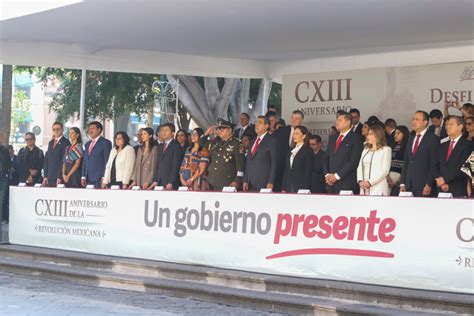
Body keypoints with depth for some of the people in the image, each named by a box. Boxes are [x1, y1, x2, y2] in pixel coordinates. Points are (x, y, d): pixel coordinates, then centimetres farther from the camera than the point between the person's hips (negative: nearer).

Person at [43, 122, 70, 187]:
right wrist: (45, 176, 9)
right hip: (49, 178, 6)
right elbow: (46, 160, 18)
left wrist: (60, 177, -15)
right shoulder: (51, 143, 19)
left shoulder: (65, 142, -5)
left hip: (59, 177, -6)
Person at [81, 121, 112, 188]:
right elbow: (85, 161, 20)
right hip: (88, 179, 6)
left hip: (99, 179, -6)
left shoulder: (106, 142, -2)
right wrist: (83, 176, 10)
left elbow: (107, 161, -8)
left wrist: (104, 177, -14)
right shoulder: (87, 144, 21)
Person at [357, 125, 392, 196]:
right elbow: (360, 167, 14)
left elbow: (385, 170, -7)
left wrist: (370, 182, -13)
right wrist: (360, 181, -4)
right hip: (364, 189, 5)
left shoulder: (386, 150, 2)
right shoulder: (366, 150, 21)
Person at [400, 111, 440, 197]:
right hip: (409, 186, 5)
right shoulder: (411, 138, 17)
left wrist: (429, 185, -15)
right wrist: (402, 183, 9)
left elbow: (434, 164, -9)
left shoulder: (433, 139, -3)